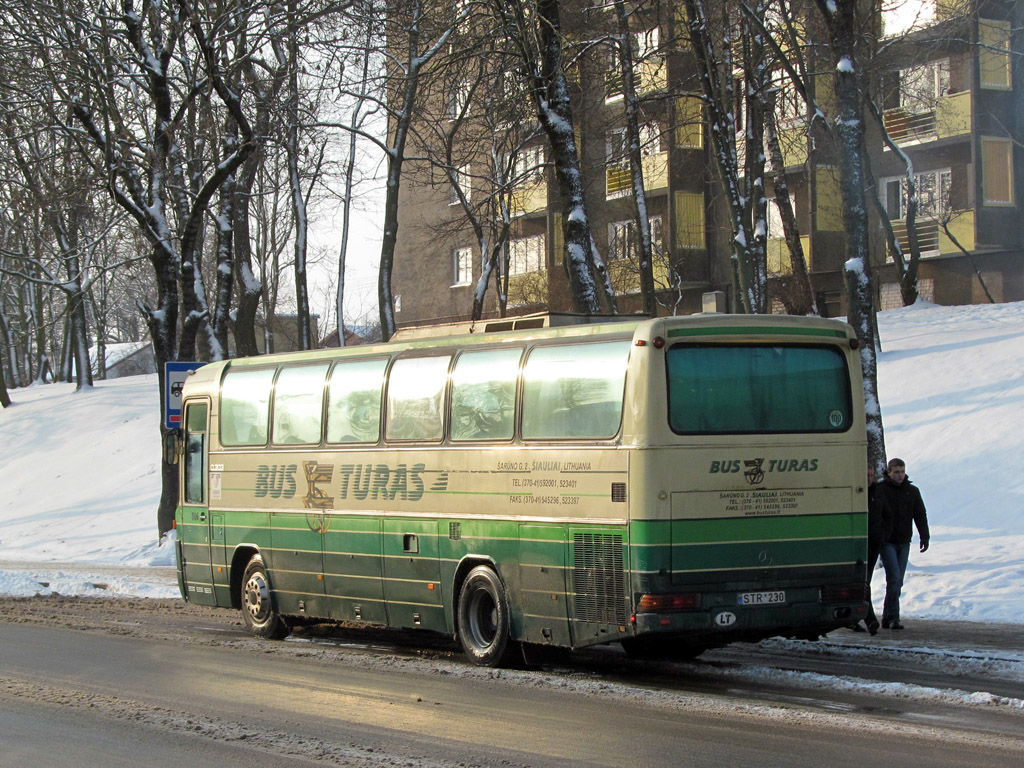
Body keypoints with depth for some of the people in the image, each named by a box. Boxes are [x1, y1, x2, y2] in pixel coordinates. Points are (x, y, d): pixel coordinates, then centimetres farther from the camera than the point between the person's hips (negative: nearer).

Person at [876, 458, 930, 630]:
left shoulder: (912, 491, 6)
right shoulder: (880, 490, -5)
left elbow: (920, 515, 6)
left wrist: (924, 537, -4)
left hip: (904, 543, 4)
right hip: (886, 542, -4)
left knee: (898, 581, 7)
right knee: (894, 578, -15)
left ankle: (887, 617, 15)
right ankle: (893, 618, -13)